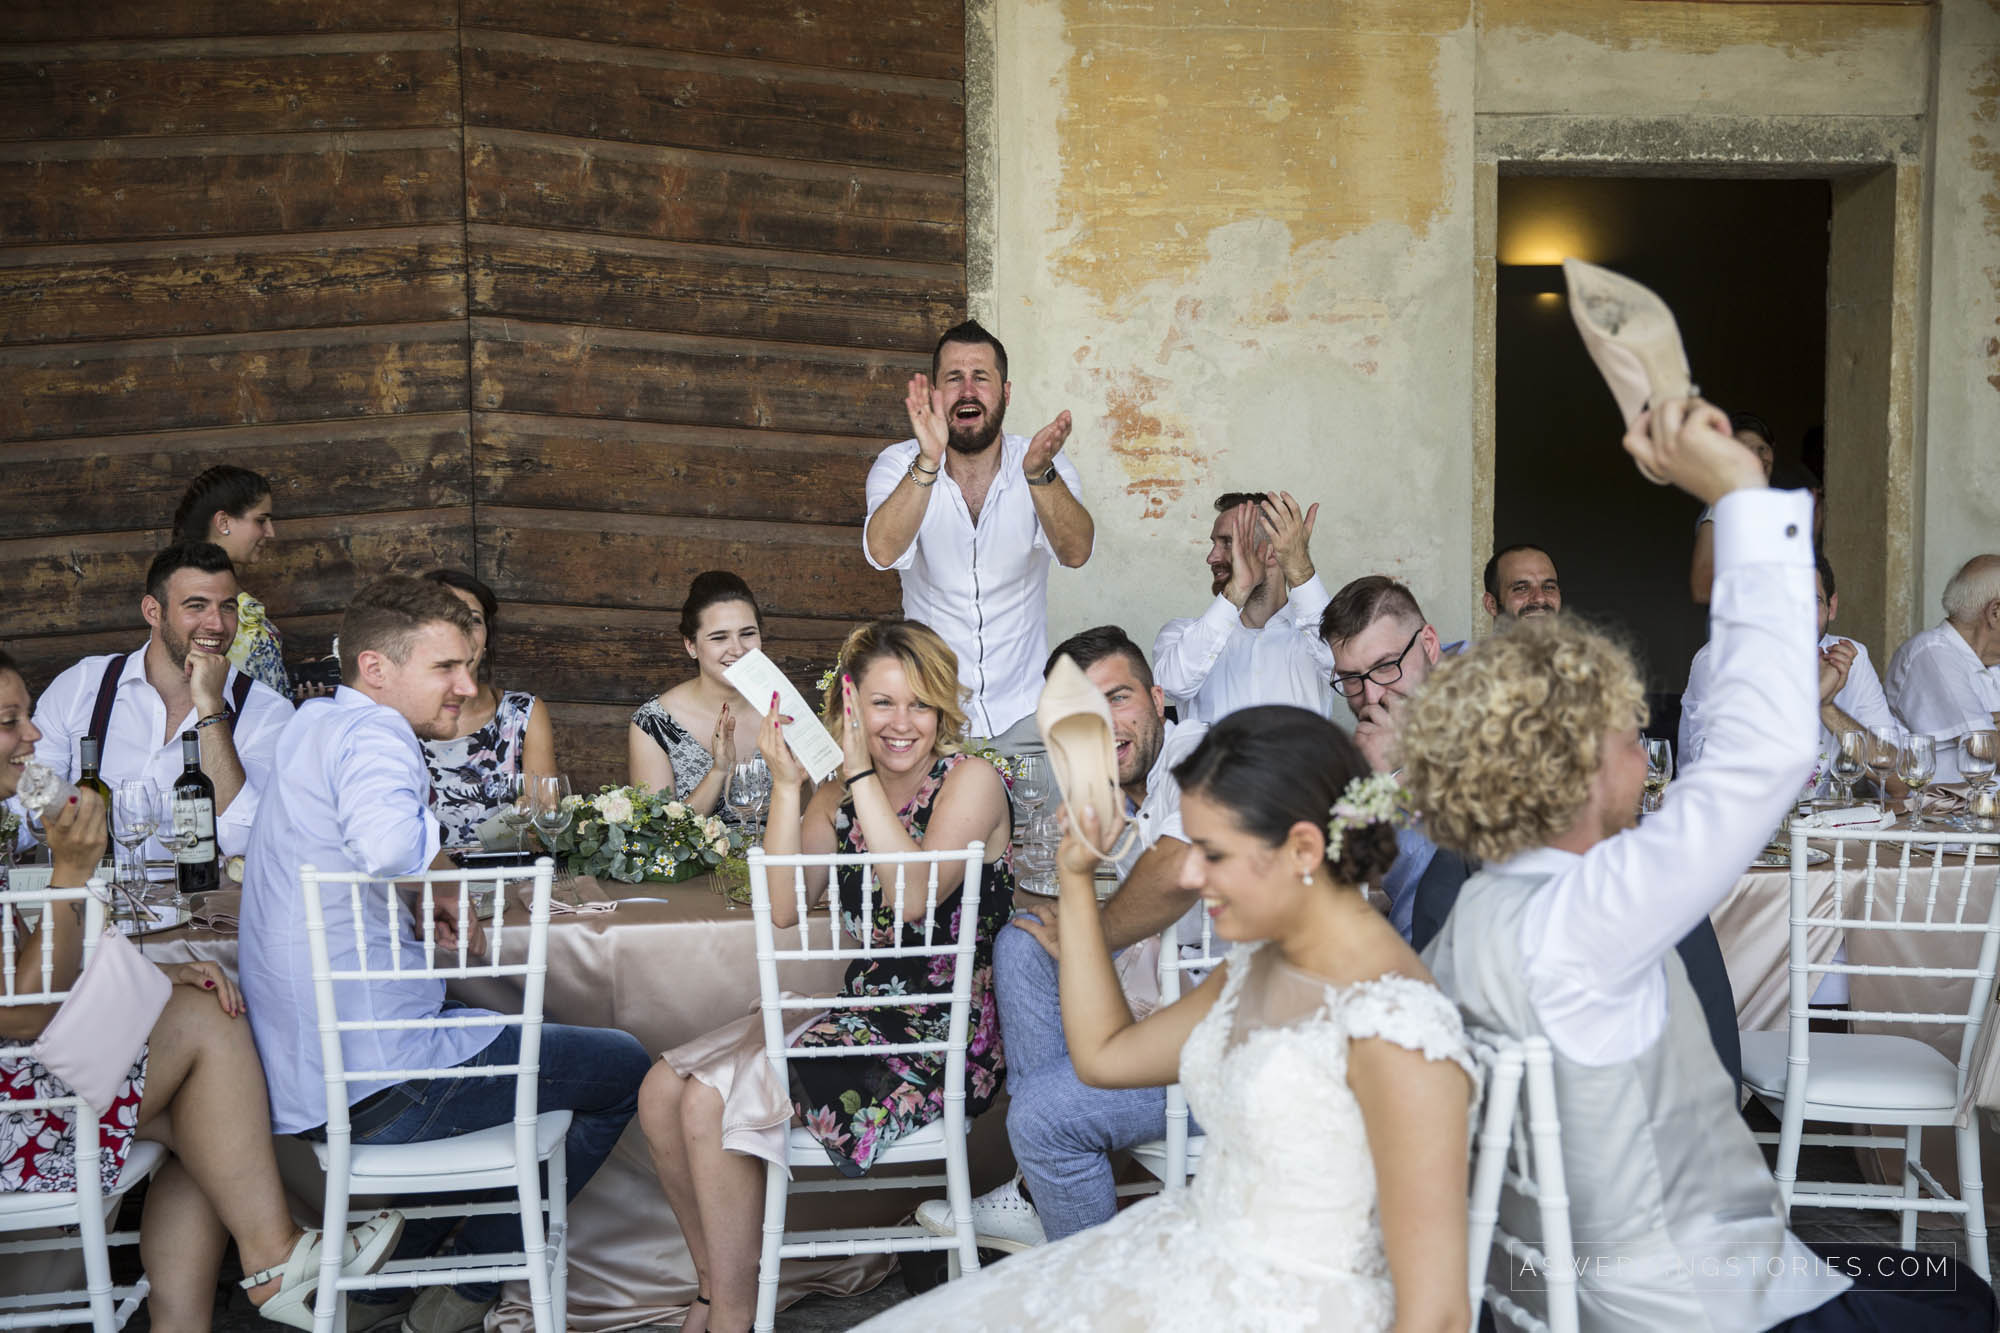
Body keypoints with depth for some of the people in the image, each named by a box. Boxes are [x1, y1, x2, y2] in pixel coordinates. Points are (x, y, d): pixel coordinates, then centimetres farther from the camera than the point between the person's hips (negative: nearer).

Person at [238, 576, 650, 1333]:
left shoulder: (312, 727, 15)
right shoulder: (371, 730, -15)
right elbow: (389, 844, -38)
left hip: (298, 1086, 10)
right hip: (376, 1086, -10)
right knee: (623, 1069, 7)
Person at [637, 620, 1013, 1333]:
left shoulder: (971, 780, -10)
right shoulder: (841, 791, 9)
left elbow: (913, 897, -25)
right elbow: (783, 907, -3)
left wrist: (864, 774, -23)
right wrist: (787, 784, -10)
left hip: (942, 1040, -7)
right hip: (861, 1016, 7)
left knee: (711, 1102, -17)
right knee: (663, 1090, -2)